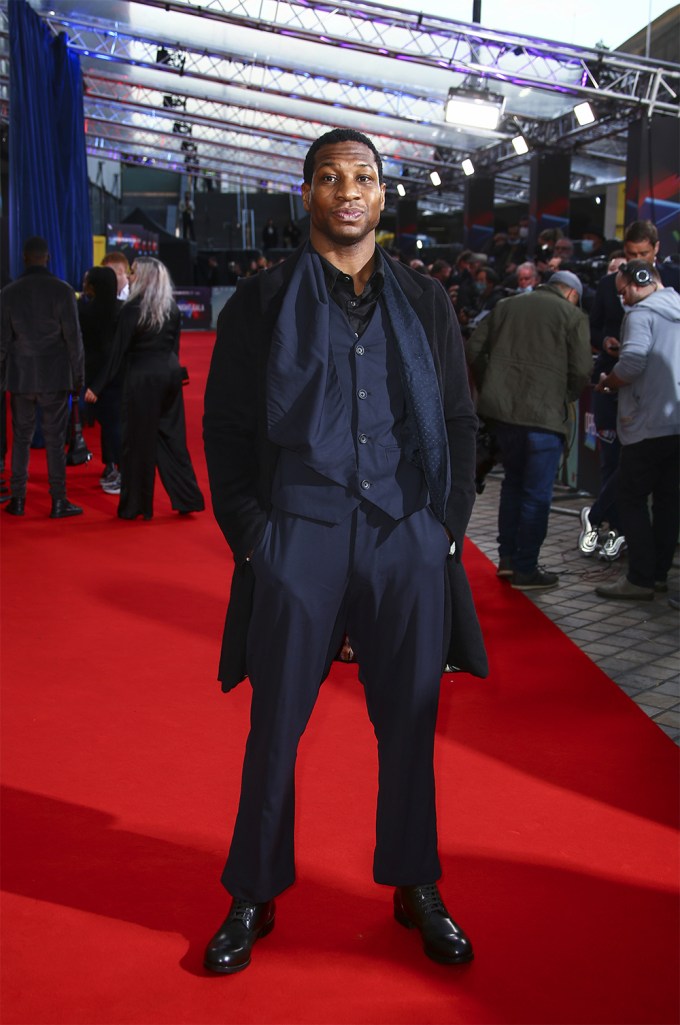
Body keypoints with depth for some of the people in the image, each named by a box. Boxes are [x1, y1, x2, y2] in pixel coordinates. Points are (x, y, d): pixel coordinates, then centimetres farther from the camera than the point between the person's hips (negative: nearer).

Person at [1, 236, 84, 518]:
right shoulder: (62, 290, -7)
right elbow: (73, 337, -6)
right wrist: (78, 376, 2)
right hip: (55, 376, -2)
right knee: (55, 439, 2)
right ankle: (58, 501, 4)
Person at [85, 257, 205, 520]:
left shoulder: (133, 308, -12)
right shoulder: (171, 307, 6)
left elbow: (118, 351, -12)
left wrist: (97, 386, -8)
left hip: (143, 377, -6)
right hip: (170, 373, 6)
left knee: (139, 439, 3)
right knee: (171, 435, 12)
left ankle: (136, 505, 10)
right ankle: (186, 498, 14)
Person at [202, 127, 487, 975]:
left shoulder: (424, 303, 10)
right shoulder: (261, 303, 4)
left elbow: (459, 421, 13)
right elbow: (225, 428, 5)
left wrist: (448, 524, 4)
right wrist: (248, 533, -3)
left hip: (409, 543, 2)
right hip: (297, 539, -1)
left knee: (409, 725, 9)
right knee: (276, 726, 6)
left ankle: (415, 886, 27)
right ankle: (253, 896, 22)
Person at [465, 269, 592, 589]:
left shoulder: (506, 305, 12)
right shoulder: (572, 315, -1)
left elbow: (473, 350, 8)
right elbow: (581, 370, -8)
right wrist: (563, 400, 9)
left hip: (501, 407, 5)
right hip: (544, 414, -5)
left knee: (513, 481, 22)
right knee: (537, 494, 5)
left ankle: (507, 557, 24)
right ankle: (525, 570, 9)